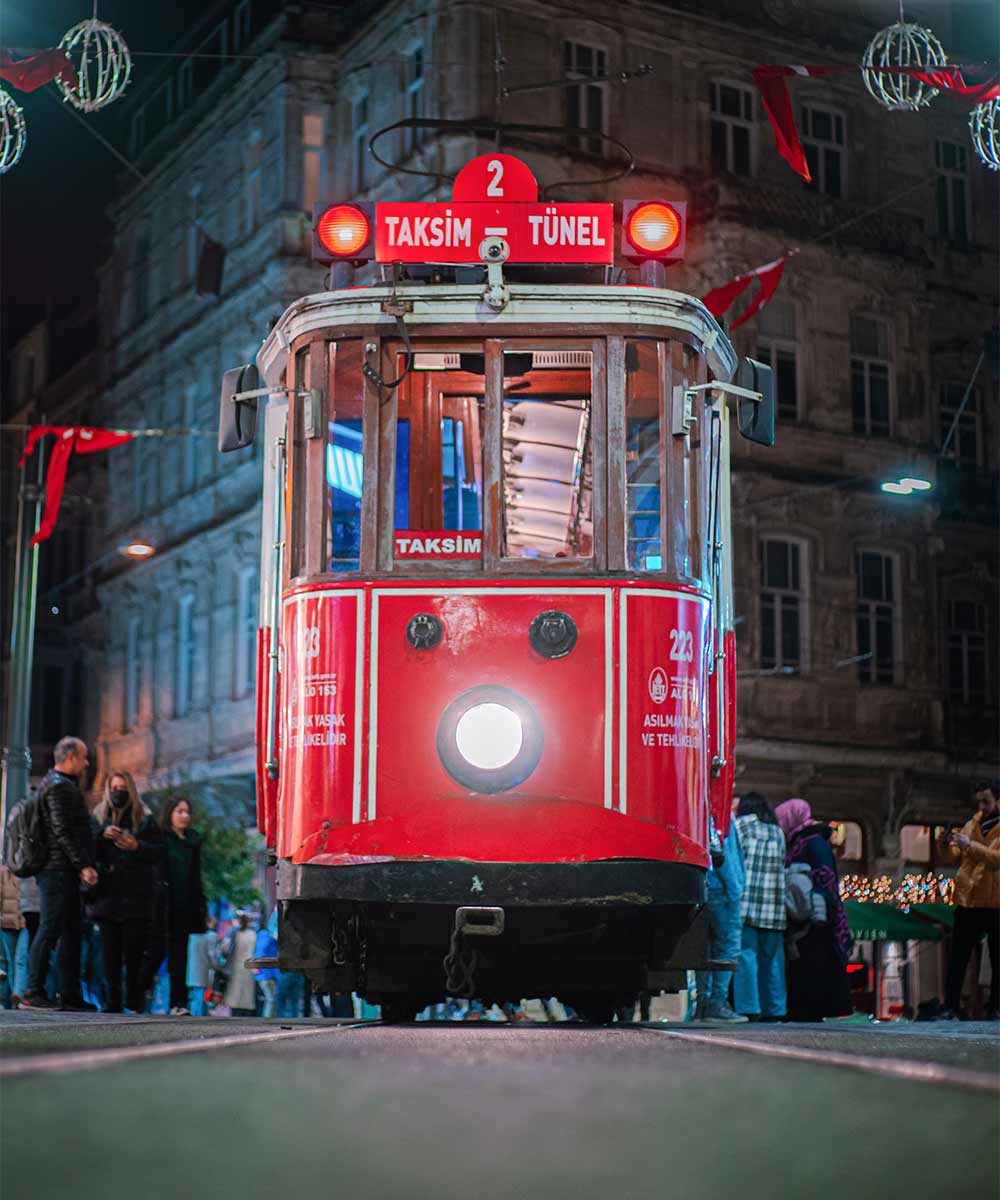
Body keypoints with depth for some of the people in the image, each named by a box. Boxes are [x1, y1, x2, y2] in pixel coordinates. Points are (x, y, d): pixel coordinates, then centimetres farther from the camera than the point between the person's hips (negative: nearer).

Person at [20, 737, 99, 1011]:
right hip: (58, 871, -11)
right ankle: (34, 992, -8)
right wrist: (83, 865, -21)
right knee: (50, 929, -9)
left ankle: (70, 995, 10)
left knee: (71, 931, 9)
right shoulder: (59, 786, -11)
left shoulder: (59, 784, 22)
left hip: (64, 872, 11)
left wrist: (82, 866, 21)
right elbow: (63, 832, -19)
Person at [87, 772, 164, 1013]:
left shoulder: (144, 819, 10)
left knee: (134, 951, -7)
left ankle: (134, 1002, 0)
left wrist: (137, 846, -12)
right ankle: (112, 1000, 2)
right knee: (110, 950, -2)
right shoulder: (98, 817, 15)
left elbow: (159, 852, 3)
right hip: (107, 892, 2)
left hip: (136, 894, -2)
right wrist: (102, 835, -13)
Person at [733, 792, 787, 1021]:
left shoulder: (741, 825, 4)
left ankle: (748, 1008, -13)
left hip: (748, 900, -5)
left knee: (746, 954, -6)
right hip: (775, 905, 5)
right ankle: (773, 1009, 9)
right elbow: (783, 865, 16)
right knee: (772, 957, 8)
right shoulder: (778, 832, 19)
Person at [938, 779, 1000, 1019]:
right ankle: (951, 1006, 2)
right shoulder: (972, 824, 13)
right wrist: (948, 847, -5)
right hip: (967, 900, 4)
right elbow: (958, 858, 15)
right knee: (958, 957, 1)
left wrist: (970, 845, -25)